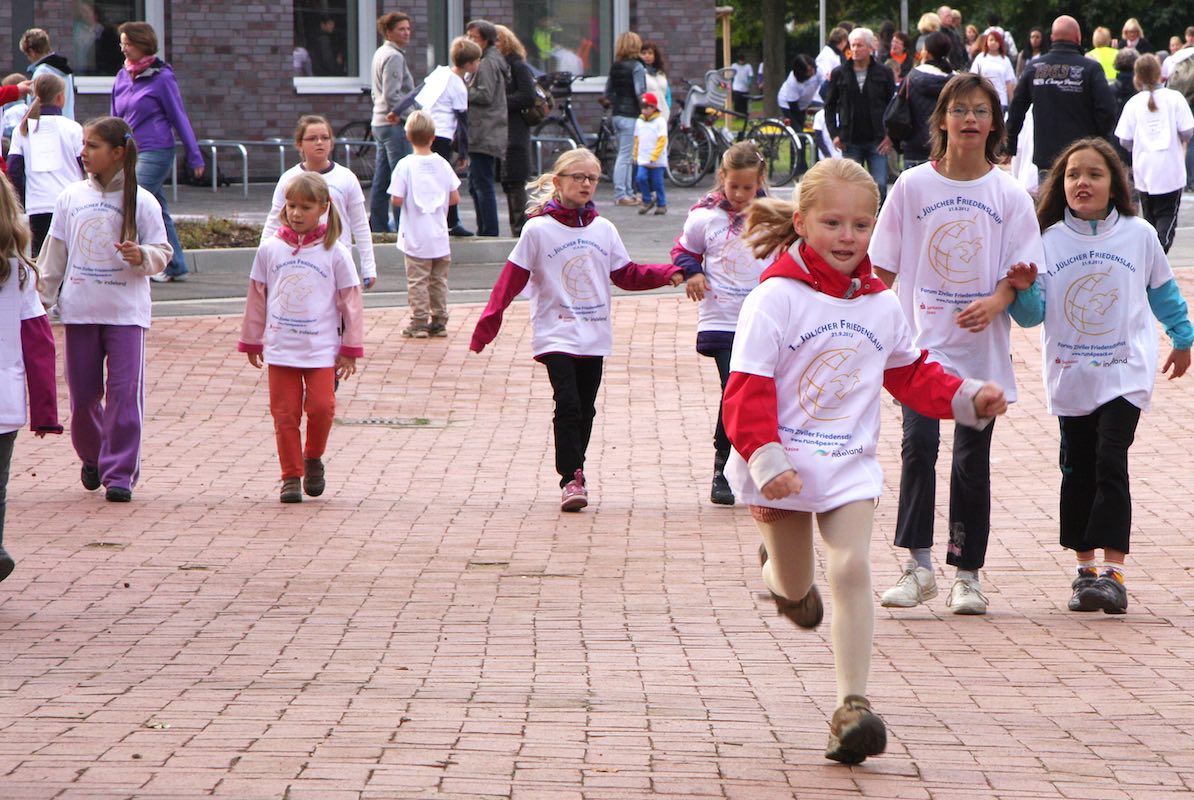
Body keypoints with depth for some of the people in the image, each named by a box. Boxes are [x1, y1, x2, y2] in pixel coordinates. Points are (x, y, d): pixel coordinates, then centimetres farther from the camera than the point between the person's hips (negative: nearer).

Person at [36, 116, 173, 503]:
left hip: (126, 310, -3)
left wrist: (142, 256, -20)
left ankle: (119, 473, -3)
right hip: (79, 309, 3)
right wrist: (42, 299, 10)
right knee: (82, 394, 7)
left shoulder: (141, 201, -2)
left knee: (125, 392, -8)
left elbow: (162, 251, 1)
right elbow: (54, 254, 12)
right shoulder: (71, 198, 6)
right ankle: (91, 457, 31)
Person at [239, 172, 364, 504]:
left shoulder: (334, 253, -2)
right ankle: (291, 476, 10)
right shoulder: (270, 249, 2)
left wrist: (350, 348, 2)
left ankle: (313, 458, 15)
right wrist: (251, 341, 15)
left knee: (321, 407, -11)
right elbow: (257, 298, 12)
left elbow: (351, 301, 3)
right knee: (285, 414, 1)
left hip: (322, 349, -1)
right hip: (280, 348, 2)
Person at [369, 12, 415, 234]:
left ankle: (378, 225, 14)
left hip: (380, 122, 10)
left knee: (381, 180, 11)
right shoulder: (394, 57, -13)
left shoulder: (379, 54, 17)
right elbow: (392, 95, -20)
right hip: (395, 124, -10)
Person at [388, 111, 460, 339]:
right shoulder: (442, 164, -1)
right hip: (440, 237, 4)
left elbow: (397, 200, -14)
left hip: (416, 238, -4)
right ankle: (439, 321, 15)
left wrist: (410, 201, 8)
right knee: (439, 280, 12)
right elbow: (455, 198, 2)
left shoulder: (406, 165, -11)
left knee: (417, 281, 1)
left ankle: (419, 323, -1)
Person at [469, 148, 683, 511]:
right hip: (556, 336, -4)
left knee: (585, 411, 8)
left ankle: (575, 475, 19)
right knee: (568, 405, -16)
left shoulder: (604, 230, 9)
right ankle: (571, 480, -15)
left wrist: (669, 274, 0)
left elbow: (626, 274, 14)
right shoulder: (538, 229, -3)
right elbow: (511, 280, -4)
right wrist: (487, 324, -10)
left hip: (594, 337, 4)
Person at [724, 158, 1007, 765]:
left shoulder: (881, 305, 5)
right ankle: (781, 572, 51)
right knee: (796, 592, 10)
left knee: (852, 568, -15)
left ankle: (852, 706, -16)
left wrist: (967, 398, 5)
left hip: (851, 465, 3)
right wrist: (766, 461, -26)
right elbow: (747, 389, -15)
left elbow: (910, 373, 19)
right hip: (784, 463, -2)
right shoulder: (775, 299, -12)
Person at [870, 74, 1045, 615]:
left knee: (972, 459, 5)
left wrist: (995, 302, -19)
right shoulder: (913, 186, 2)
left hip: (981, 347, 1)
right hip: (923, 343, -1)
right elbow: (883, 267, 6)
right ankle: (918, 565, -11)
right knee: (919, 443, -17)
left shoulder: (1009, 195, 3)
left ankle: (967, 574, 15)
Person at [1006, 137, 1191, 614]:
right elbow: (1033, 314, -1)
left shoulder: (1138, 235, -1)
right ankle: (1086, 568, 18)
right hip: (1069, 376, 2)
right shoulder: (1048, 240, -1)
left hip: (1125, 372, -2)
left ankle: (1113, 572, -15)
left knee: (1110, 462, -13)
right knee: (1077, 468, 8)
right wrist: (1023, 290, -22)